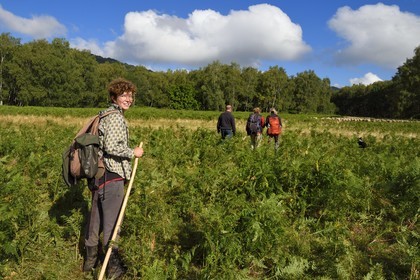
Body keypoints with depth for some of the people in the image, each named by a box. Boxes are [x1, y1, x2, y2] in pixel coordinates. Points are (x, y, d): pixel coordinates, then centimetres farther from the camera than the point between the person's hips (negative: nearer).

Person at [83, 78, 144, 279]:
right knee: (112, 220, 1)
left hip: (99, 174, 10)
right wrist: (133, 153, -10)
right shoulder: (116, 117, -14)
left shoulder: (104, 114, 16)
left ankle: (90, 260, 32)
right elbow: (111, 147, -23)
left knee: (96, 217, 18)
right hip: (111, 176, -10)